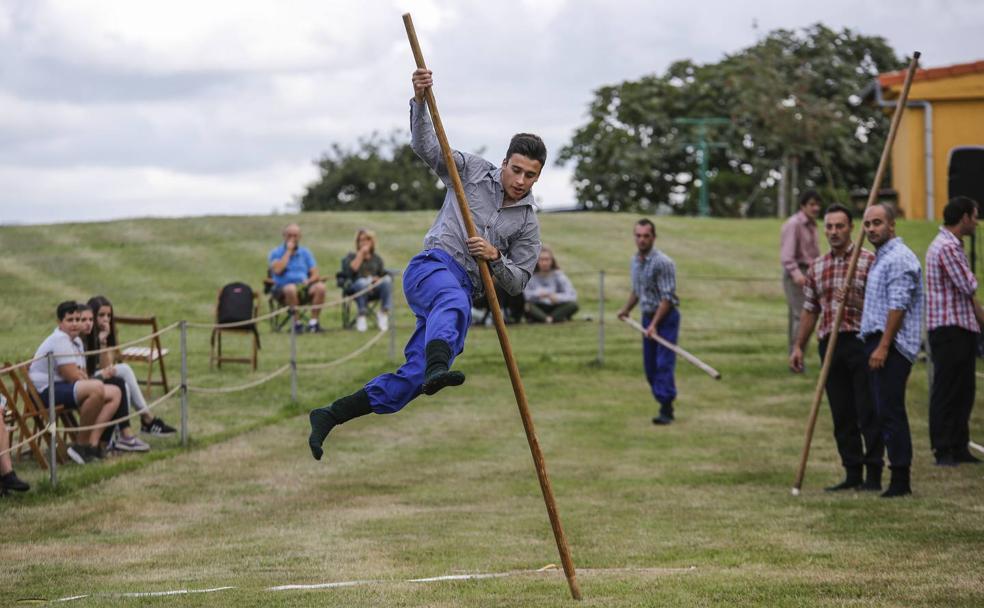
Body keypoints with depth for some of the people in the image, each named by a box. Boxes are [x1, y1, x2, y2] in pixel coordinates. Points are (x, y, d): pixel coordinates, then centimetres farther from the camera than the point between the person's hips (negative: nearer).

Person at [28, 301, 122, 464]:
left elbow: (82, 375, 15)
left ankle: (92, 443, -14)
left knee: (115, 393, 3)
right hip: (45, 391, -11)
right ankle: (82, 444, -21)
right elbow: (74, 377, -19)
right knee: (97, 388, -33)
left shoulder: (76, 341, 19)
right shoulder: (59, 340, -14)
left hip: (66, 389, 11)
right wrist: (97, 379, -1)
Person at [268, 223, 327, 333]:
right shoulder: (276, 253, 7)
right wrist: (288, 251, -7)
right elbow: (277, 270, -14)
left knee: (320, 287, -28)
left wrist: (309, 281, -14)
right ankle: (297, 323, -29)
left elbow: (315, 274, 10)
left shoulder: (305, 252, 17)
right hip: (283, 290, -3)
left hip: (303, 287, 3)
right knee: (291, 288, -39)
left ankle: (313, 321, -26)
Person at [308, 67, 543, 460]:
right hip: (433, 266, -4)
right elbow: (426, 146, 1)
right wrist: (420, 100, -14)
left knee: (412, 380, -6)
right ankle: (437, 368, -72)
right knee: (452, 301, -42)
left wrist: (496, 258, -9)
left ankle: (329, 417, 5)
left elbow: (518, 282, 12)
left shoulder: (528, 223, 13)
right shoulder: (473, 170, 8)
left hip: (464, 291, 4)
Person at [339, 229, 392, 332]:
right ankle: (361, 316, -35)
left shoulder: (377, 258, 23)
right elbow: (351, 270, -8)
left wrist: (378, 279, -8)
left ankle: (384, 313, -30)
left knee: (387, 280, -30)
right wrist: (360, 254, -5)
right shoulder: (351, 256, 14)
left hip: (374, 286, 2)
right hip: (356, 287, -2)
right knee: (362, 282, -39)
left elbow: (383, 274, 15)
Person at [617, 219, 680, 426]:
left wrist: (654, 324, -24)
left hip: (666, 316, -8)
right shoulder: (635, 261, 8)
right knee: (649, 364, 7)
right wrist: (626, 309, 21)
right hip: (648, 316, 8)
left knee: (664, 363, -14)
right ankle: (665, 405, 14)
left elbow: (667, 298, -20)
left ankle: (666, 410, -15)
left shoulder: (663, 262, -18)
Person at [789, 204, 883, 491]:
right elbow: (810, 310, 18)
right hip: (829, 345, 5)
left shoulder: (868, 261, -2)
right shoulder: (816, 268, 14)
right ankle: (852, 473, 13)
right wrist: (798, 346, 14)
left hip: (861, 342, -5)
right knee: (841, 415, 7)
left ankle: (873, 474, 0)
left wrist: (851, 299, -21)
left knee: (868, 412, -5)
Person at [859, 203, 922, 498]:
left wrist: (883, 347, -22)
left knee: (890, 411, -11)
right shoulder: (881, 258, 20)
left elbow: (898, 307, -20)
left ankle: (900, 481, -9)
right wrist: (876, 345, 18)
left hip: (891, 346, -11)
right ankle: (899, 479, 13)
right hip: (877, 342, 11)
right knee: (884, 412, 10)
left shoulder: (899, 259, -13)